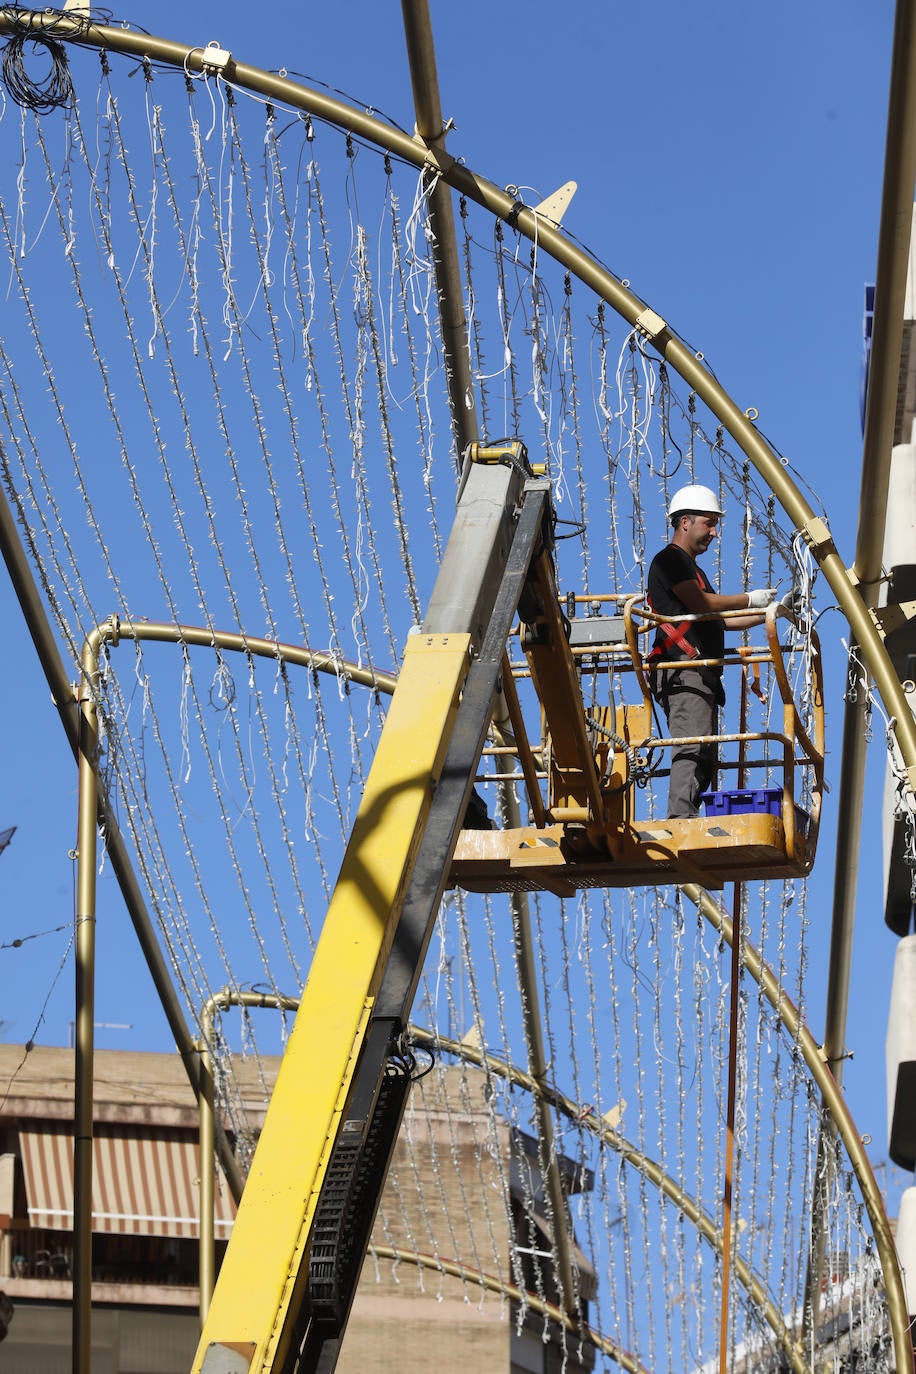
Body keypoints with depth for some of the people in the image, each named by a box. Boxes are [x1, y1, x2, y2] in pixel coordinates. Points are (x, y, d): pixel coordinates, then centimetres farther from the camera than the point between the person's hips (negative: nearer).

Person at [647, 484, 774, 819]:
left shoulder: (691, 567, 31)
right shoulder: (669, 559, 0)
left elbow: (721, 619, 29)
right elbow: (699, 603, -15)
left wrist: (768, 613, 19)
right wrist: (749, 599, -6)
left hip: (702, 676, 11)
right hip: (684, 672, -11)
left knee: (705, 759, 5)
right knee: (692, 751, -21)